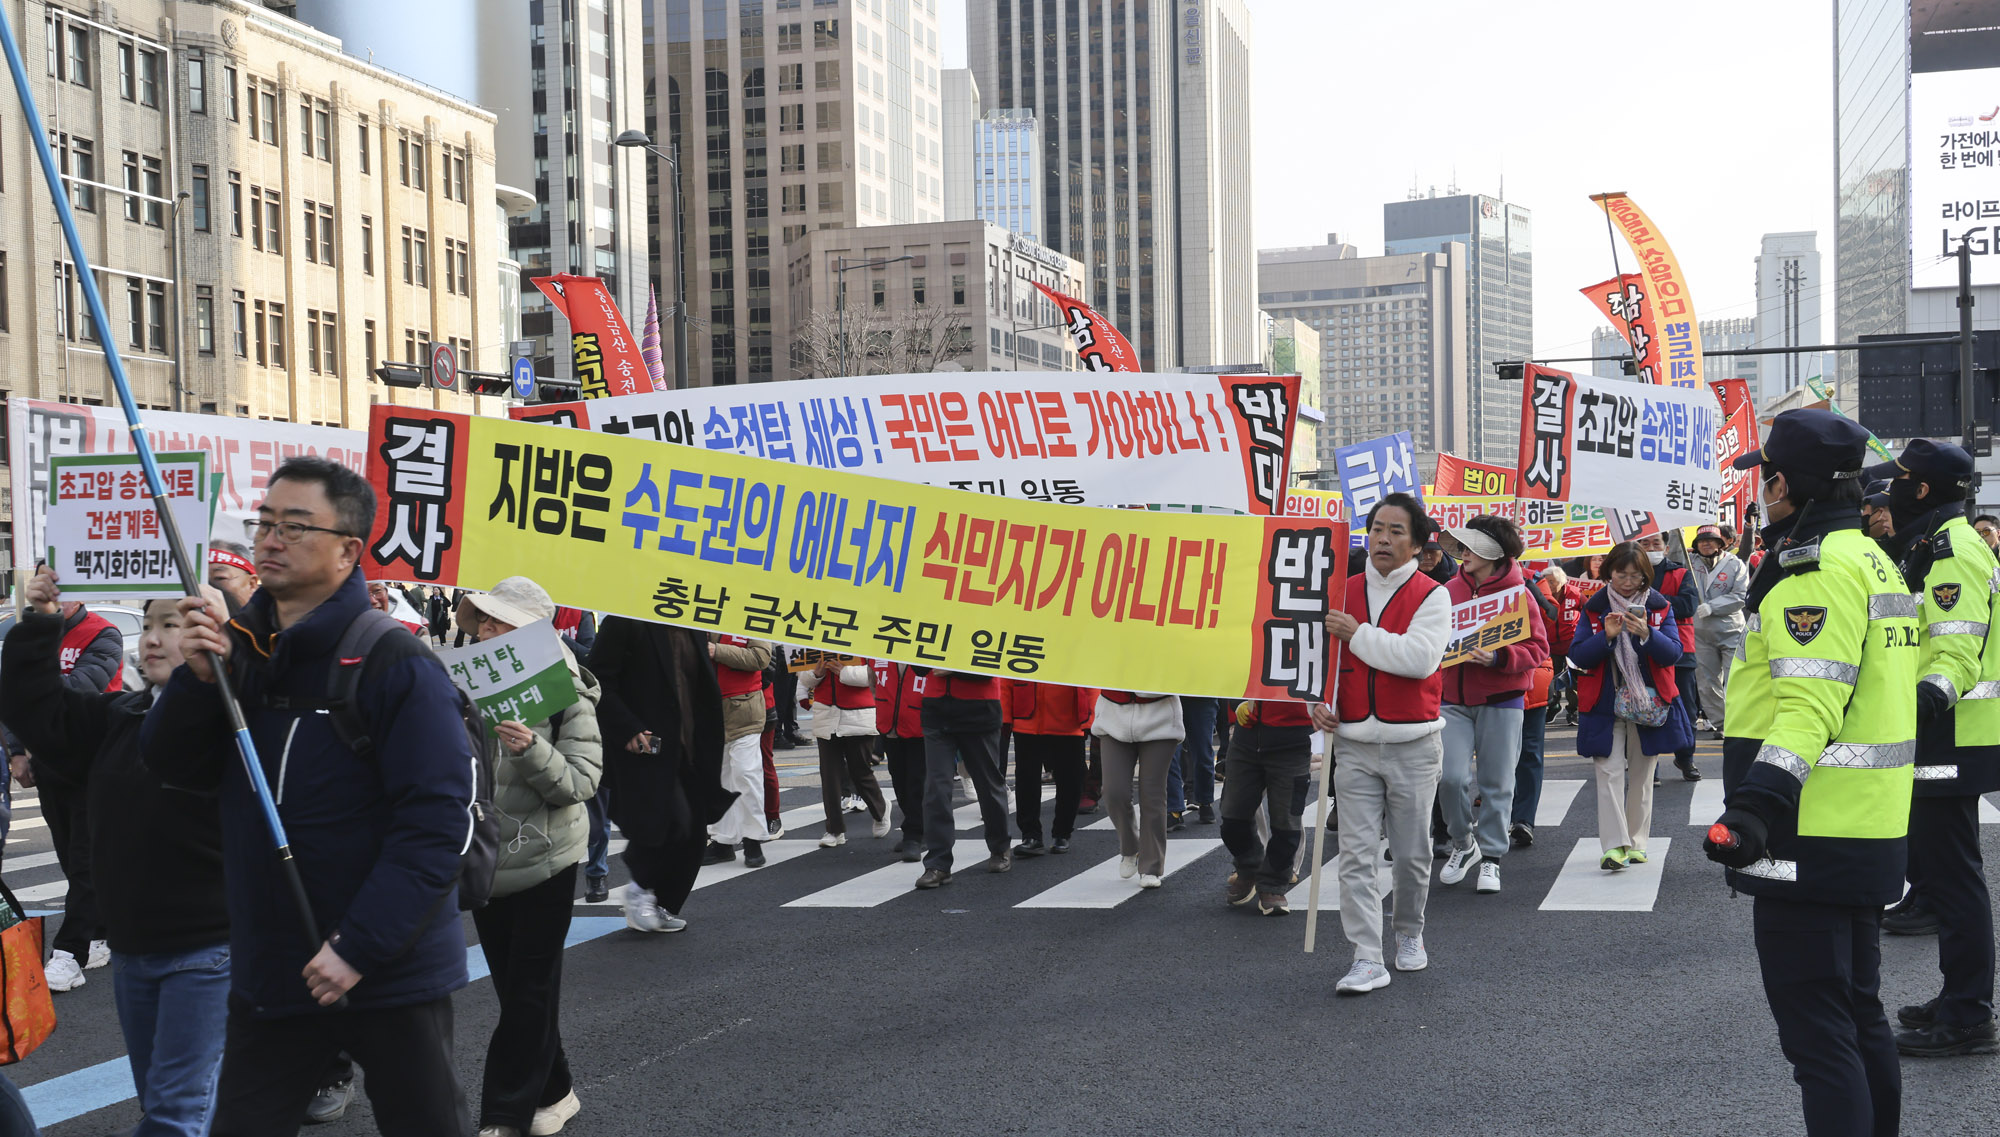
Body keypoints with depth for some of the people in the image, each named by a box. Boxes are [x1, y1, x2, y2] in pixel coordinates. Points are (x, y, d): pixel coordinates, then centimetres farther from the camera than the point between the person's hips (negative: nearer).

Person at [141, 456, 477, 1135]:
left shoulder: (396, 665, -15)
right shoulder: (241, 645, 5)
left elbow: (438, 823, -20)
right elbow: (172, 767, 5)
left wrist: (360, 946, -23)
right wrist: (198, 679, -12)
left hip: (390, 975, -6)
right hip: (268, 976, 6)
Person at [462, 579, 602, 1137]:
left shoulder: (566, 693, -11)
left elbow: (582, 781, -16)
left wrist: (532, 752, -32)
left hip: (544, 864, -5)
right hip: (486, 861, 6)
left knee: (529, 991, 1)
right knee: (512, 985, 13)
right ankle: (551, 1092, 28)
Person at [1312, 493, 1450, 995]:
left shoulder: (1431, 595, -3)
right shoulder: (1344, 591, 8)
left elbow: (1419, 658, -19)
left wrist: (1358, 633, -16)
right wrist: (1318, 699, -3)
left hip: (1414, 744, -2)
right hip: (1354, 743, 3)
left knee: (1412, 853, 9)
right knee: (1356, 855, -4)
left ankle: (1409, 935, 32)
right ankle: (1367, 959, -2)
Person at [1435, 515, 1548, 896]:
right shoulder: (1451, 590, 5)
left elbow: (1538, 647, -7)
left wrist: (1498, 657, -21)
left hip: (1500, 699, -3)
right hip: (1454, 698, 3)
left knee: (1496, 782, 4)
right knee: (1451, 777, -7)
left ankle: (1491, 857, 17)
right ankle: (1463, 843, 17)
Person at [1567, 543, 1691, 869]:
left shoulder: (1660, 606, 3)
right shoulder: (1594, 608, 2)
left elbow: (1673, 653, -6)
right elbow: (1577, 656, -4)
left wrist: (1646, 634, -24)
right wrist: (1606, 637, -20)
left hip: (1649, 704, 1)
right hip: (1606, 705, -1)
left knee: (1641, 775, 9)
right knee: (1609, 773, -11)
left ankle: (1636, 843, 18)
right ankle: (1613, 845, -14)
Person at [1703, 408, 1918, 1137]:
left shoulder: (1816, 568, -16)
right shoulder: (1870, 559, 16)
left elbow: (1809, 700, -27)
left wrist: (1759, 801, -36)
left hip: (1810, 837, -10)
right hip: (1868, 831, 10)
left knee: (1817, 1033, -6)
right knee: (1859, 1013, 19)